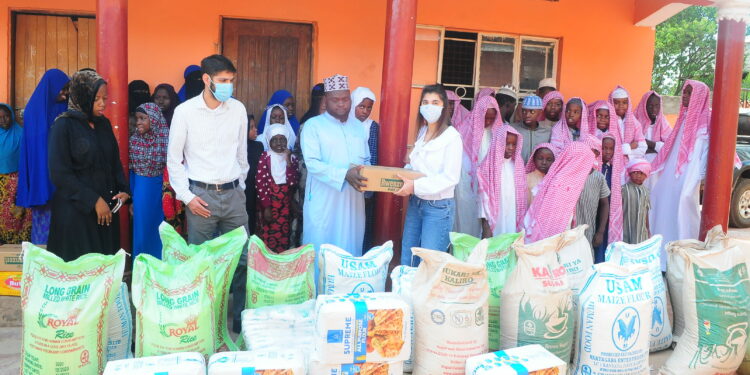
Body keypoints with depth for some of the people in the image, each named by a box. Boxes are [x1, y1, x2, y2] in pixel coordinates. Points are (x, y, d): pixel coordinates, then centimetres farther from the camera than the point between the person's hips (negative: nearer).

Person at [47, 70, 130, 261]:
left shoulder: (104, 124, 10)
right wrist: (94, 201, -14)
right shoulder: (64, 125, -7)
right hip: (76, 210, -5)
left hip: (107, 206, 5)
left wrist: (123, 190, -1)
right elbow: (60, 173, -11)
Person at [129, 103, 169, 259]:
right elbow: (131, 171, 4)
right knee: (141, 231, 11)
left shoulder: (165, 141, -11)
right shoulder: (134, 140, -1)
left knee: (159, 232, 9)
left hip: (158, 190, -3)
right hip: (140, 191, 3)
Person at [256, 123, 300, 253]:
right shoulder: (265, 157, -5)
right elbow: (260, 183, -10)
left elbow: (293, 183, -7)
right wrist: (266, 207, -13)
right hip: (269, 203, -3)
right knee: (268, 237, -3)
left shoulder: (291, 158, 5)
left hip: (286, 205, 3)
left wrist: (288, 161, -14)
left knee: (284, 237, 6)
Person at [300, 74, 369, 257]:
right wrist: (344, 174, -27)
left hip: (353, 202, 5)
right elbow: (313, 163, -14)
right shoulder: (313, 125, -3)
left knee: (350, 251, 9)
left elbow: (366, 161, 18)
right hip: (323, 202, -5)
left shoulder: (358, 127, 15)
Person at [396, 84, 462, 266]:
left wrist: (415, 186, -25)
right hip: (416, 202, 7)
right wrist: (402, 176, 0)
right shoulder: (423, 132, 8)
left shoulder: (452, 137, -13)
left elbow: (450, 177, -19)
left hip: (439, 207, -7)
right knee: (407, 261, 12)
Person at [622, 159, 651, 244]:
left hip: (642, 232, 5)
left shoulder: (645, 191, 9)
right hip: (626, 232, -5)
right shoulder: (623, 189, -7)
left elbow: (646, 213, 15)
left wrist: (648, 231, 17)